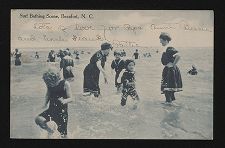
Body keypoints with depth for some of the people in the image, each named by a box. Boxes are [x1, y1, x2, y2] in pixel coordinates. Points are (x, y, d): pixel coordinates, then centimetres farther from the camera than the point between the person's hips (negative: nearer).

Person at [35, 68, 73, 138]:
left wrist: (64, 101, -34)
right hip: (51, 110, 4)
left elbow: (70, 98, -12)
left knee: (63, 134, 1)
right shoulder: (49, 85, -1)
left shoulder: (65, 84, -13)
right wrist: (45, 103, -3)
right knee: (38, 119, -21)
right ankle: (52, 132, 3)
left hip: (62, 111, -4)